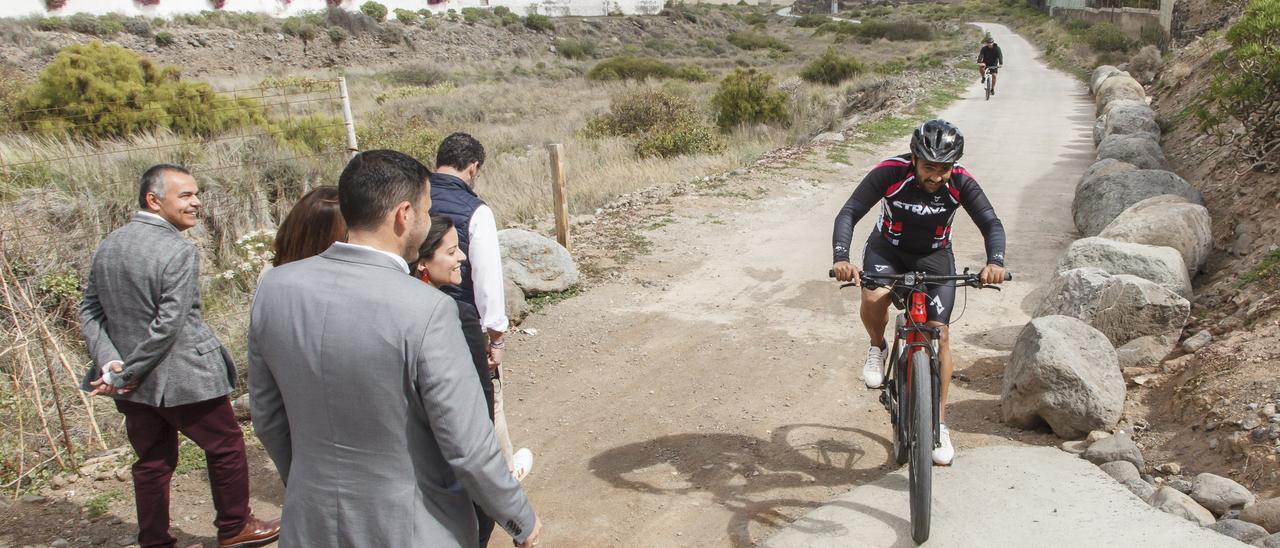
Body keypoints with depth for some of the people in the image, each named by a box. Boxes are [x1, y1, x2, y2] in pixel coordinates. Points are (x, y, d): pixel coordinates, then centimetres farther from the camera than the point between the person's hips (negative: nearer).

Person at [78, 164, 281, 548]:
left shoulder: (108, 246, 4)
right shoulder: (179, 251, -19)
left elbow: (90, 310, 4)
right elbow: (169, 324, -22)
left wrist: (110, 364, -5)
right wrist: (127, 374, -13)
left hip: (134, 385, 7)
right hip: (185, 379, -7)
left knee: (152, 462, 17)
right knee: (226, 447, 12)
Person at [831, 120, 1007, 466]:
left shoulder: (961, 182, -22)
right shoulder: (890, 173, -27)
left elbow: (991, 223, -22)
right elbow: (849, 213, -31)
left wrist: (995, 261, -44)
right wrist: (841, 258, -48)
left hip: (935, 256, 1)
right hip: (888, 248, -1)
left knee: (940, 334, -7)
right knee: (873, 298, -34)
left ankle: (939, 424, 6)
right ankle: (877, 349, 1)